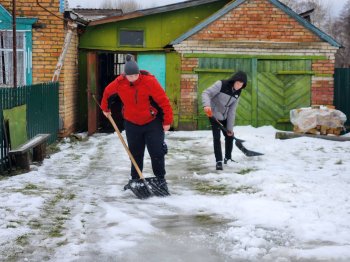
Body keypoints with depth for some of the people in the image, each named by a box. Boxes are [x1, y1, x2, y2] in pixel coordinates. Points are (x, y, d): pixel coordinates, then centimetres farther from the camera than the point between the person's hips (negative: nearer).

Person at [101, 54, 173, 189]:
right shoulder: (119, 83, -12)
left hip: (152, 122, -3)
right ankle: (135, 178, 23)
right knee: (135, 153, 11)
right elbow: (107, 92, 11)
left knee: (157, 152, -3)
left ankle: (160, 178, 12)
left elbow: (164, 100, -19)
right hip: (131, 123, 3)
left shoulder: (149, 81, -23)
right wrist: (105, 108, 25)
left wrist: (167, 120, -17)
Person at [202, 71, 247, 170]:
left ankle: (228, 158, 33)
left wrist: (230, 128, -2)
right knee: (217, 138, -11)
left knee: (230, 135, 13)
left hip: (224, 117, 7)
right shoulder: (221, 84, -22)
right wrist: (207, 105, -46)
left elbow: (232, 111, -1)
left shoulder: (237, 93, -3)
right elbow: (206, 93, -27)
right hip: (214, 115, -7)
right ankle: (219, 161, -3)